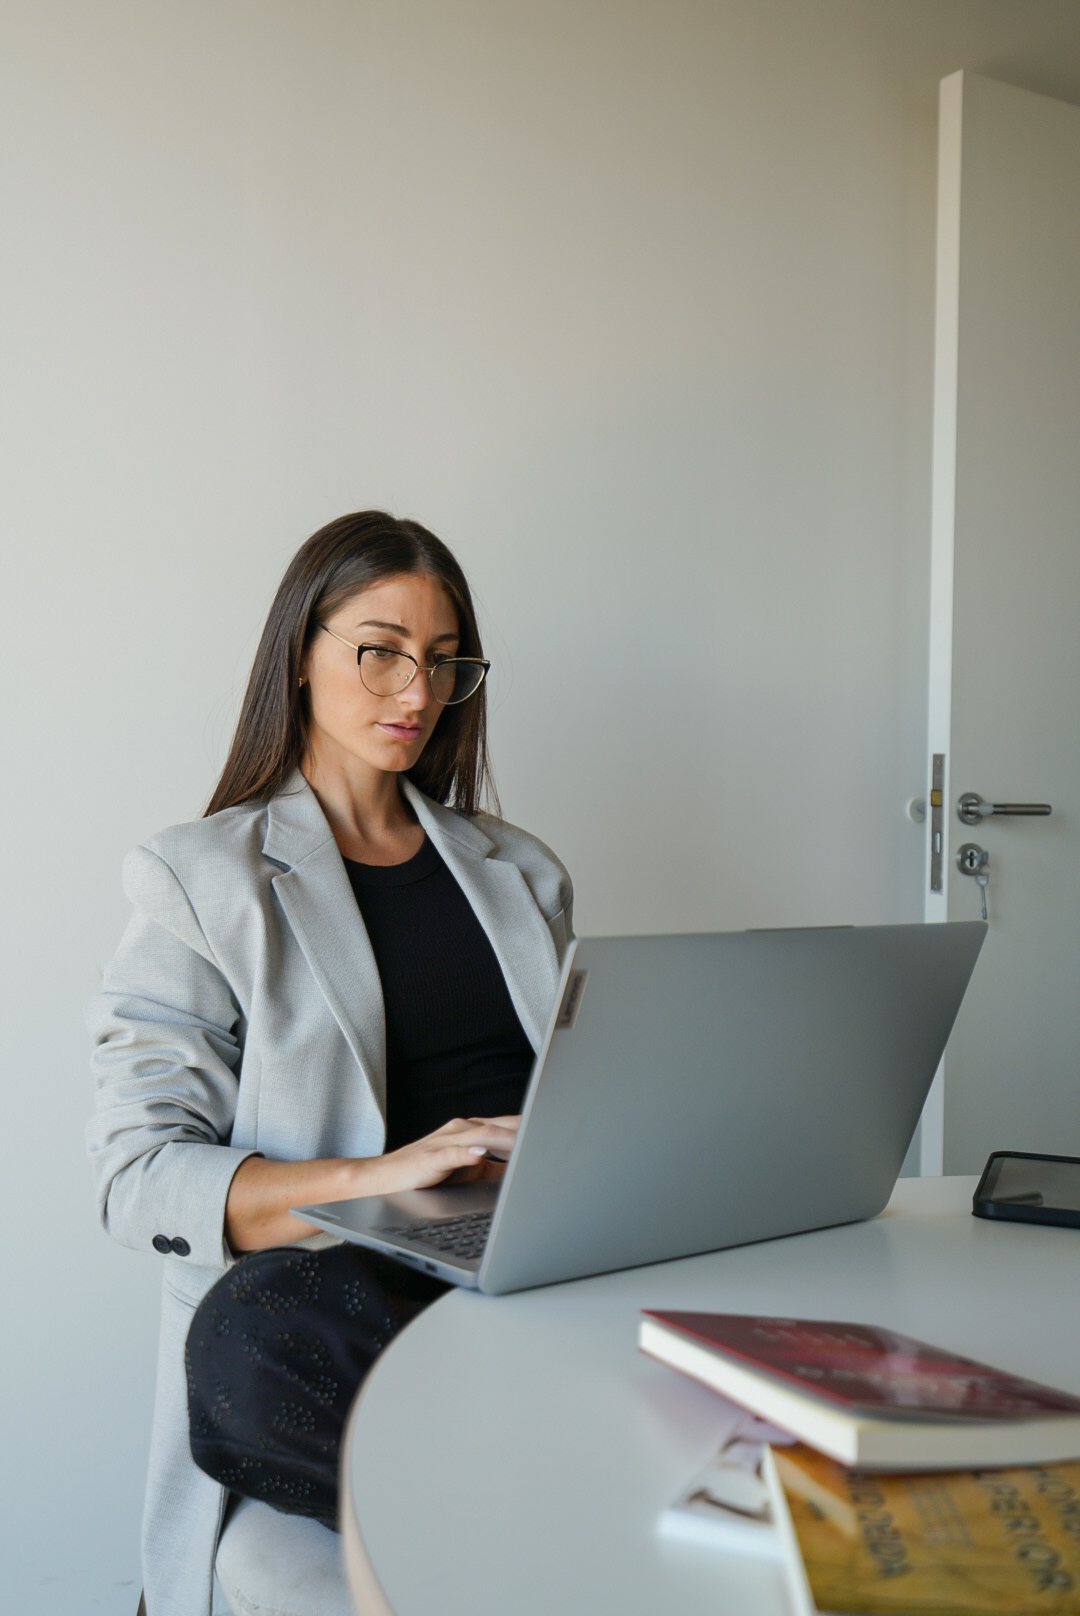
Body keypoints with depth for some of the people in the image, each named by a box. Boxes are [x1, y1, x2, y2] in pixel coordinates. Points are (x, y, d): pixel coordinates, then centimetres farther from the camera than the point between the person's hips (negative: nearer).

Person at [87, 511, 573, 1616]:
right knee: (254, 1336, -39)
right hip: (325, 1286, -2)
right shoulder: (200, 881, 7)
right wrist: (377, 1175, -20)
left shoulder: (519, 871, 22)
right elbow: (138, 1175, -5)